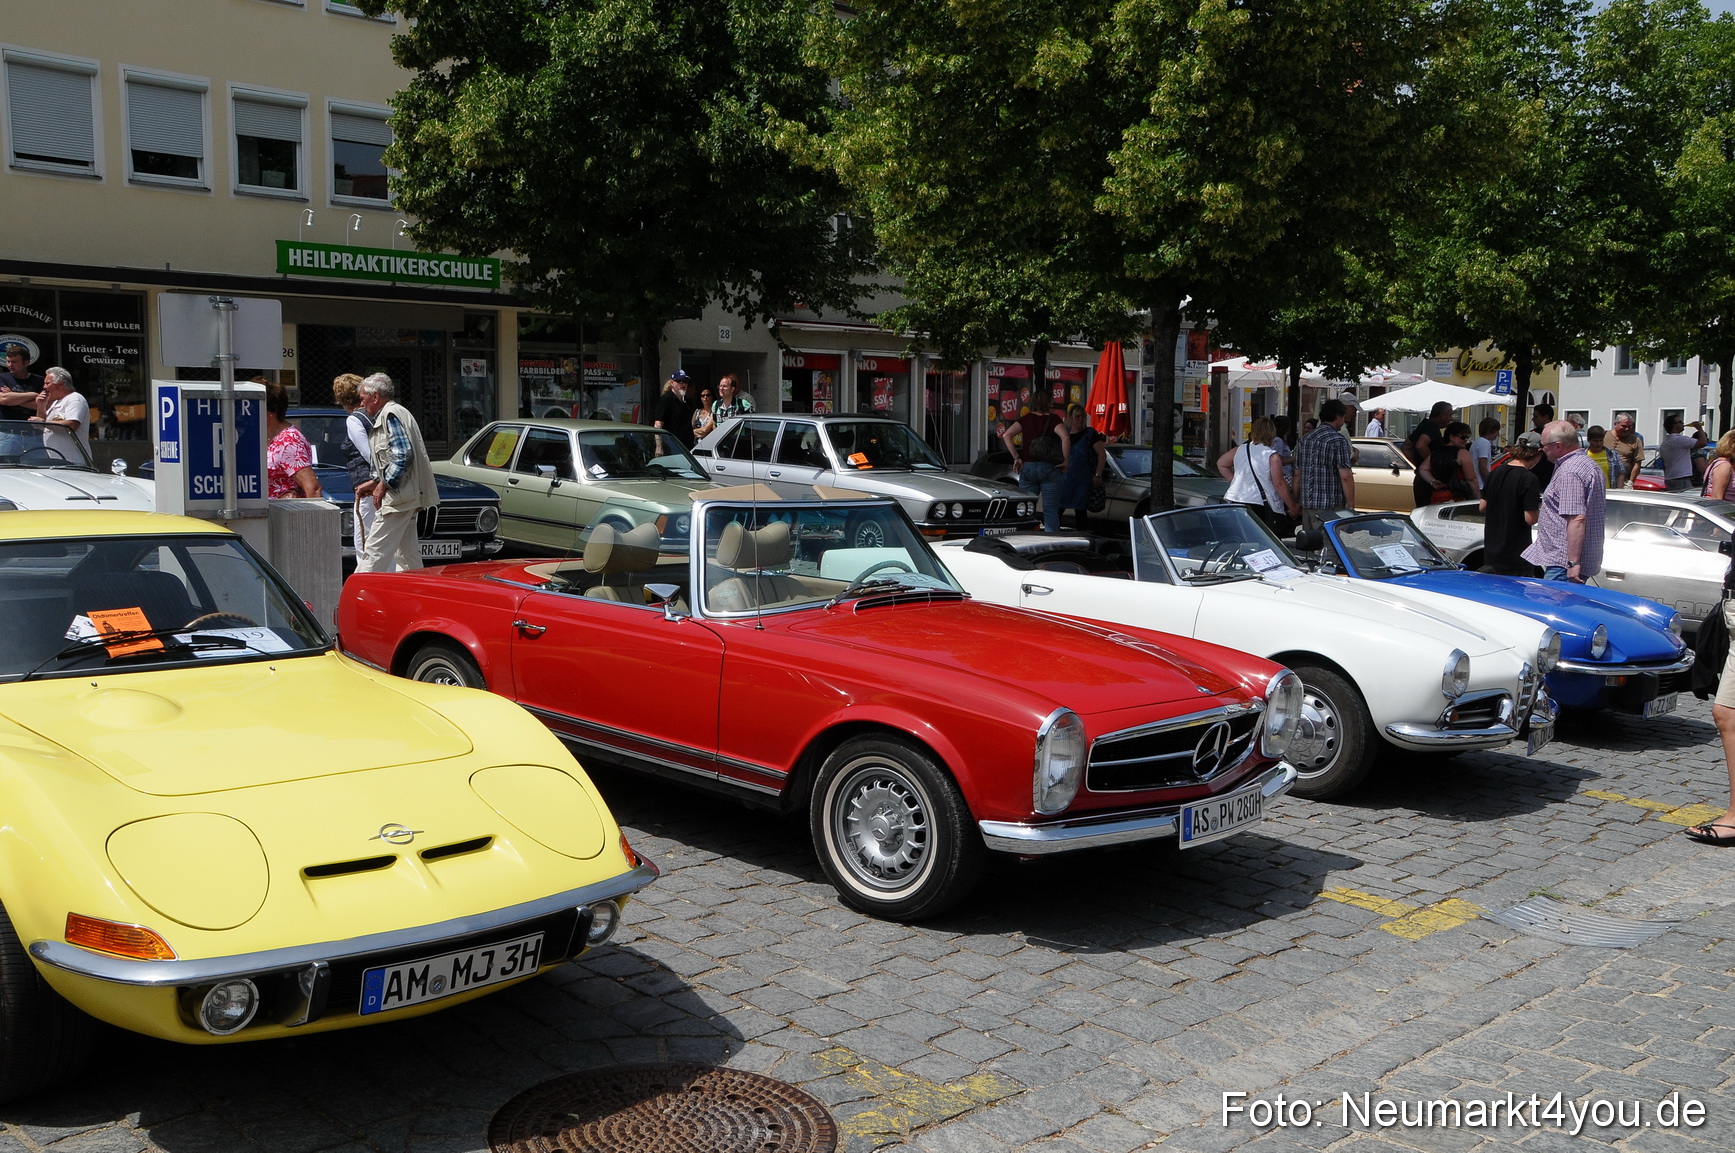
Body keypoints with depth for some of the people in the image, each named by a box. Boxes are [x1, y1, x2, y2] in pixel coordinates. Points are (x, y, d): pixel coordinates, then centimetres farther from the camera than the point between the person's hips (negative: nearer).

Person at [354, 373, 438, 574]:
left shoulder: (391, 415, -11)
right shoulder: (388, 415, 22)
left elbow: (402, 455, -22)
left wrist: (384, 485, -17)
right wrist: (373, 482, 17)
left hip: (399, 497, -11)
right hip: (408, 496, 11)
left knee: (375, 551, -10)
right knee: (407, 552, 13)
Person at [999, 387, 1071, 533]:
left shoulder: (1026, 419, 6)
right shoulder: (1053, 419, -4)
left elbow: (1006, 435, -3)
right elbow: (1065, 437, -20)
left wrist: (1016, 457, -1)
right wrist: (1065, 461, -11)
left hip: (1027, 467, 3)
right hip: (1049, 468, -3)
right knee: (1051, 510, 1)